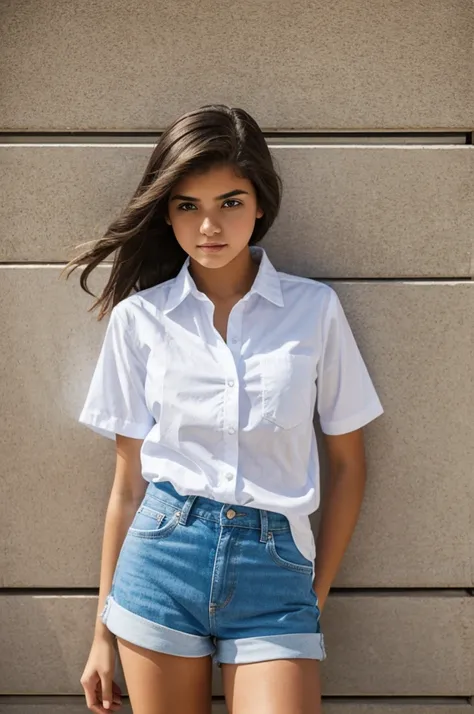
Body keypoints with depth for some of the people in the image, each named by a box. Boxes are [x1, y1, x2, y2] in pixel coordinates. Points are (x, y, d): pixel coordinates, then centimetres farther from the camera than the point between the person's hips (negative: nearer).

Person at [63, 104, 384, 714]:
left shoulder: (315, 308, 0)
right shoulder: (138, 316, 2)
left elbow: (347, 464, 7)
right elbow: (128, 482, 6)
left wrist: (317, 595, 5)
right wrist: (103, 631, 9)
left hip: (275, 568, 0)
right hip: (162, 556, 1)